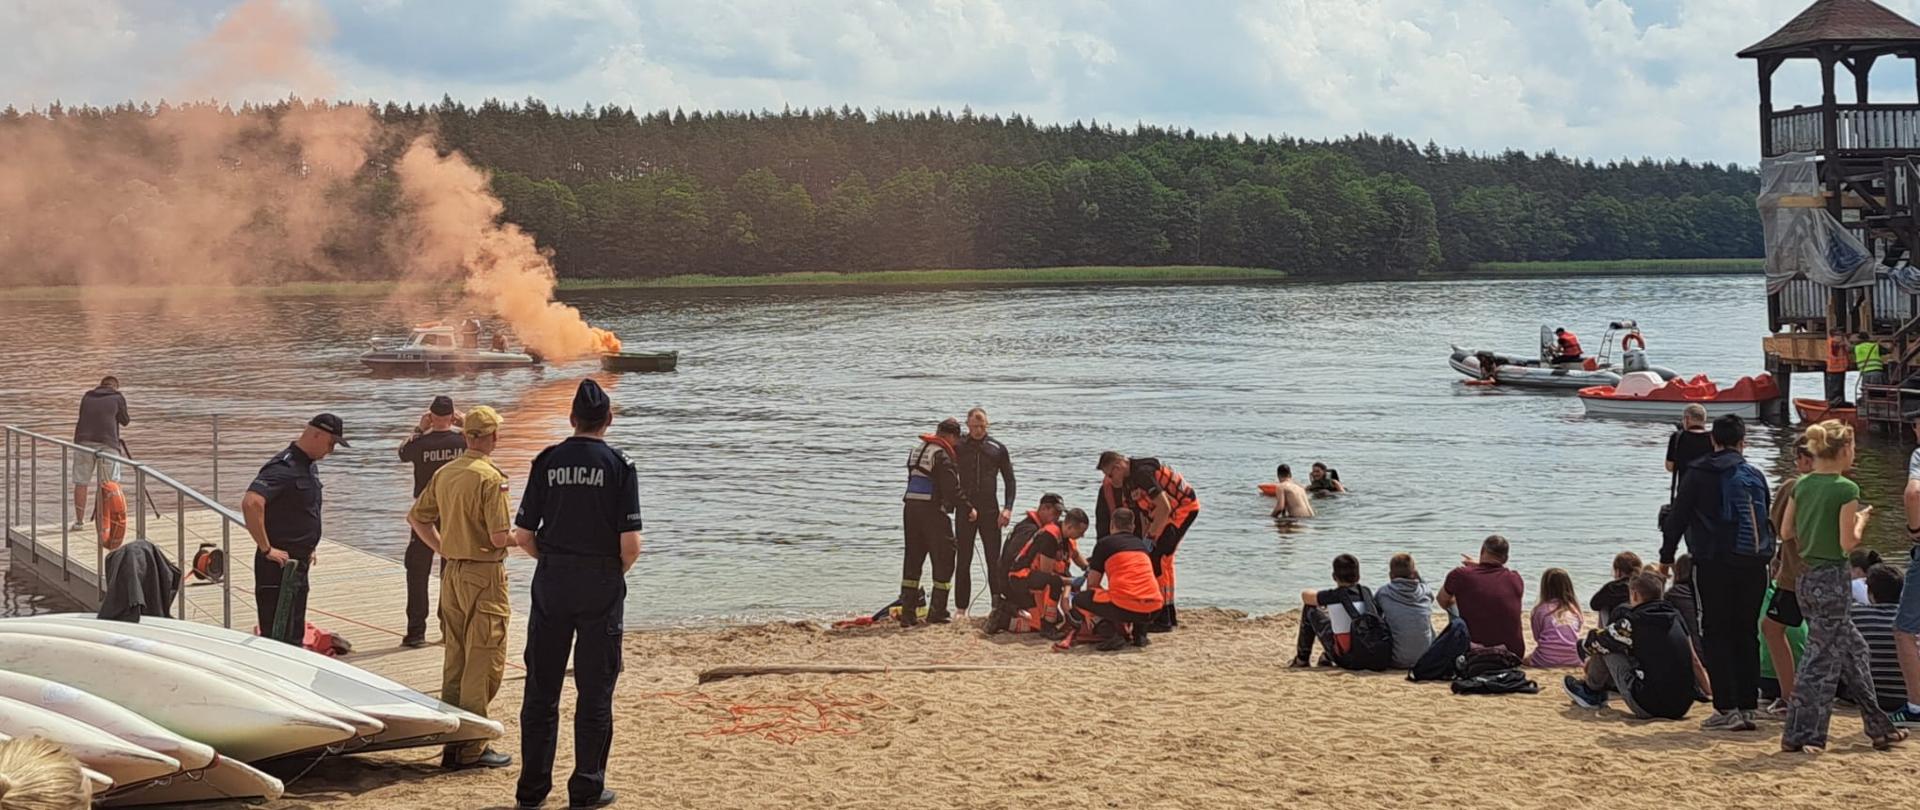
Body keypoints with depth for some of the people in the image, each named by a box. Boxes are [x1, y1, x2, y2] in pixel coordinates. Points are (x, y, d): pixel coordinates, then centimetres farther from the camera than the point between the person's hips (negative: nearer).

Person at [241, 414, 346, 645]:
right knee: (279, 638, -8)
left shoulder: (310, 466, 12)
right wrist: (266, 548, -26)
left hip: (299, 564, 9)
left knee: (295, 636, 16)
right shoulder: (284, 467, -17)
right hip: (279, 566, -9)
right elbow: (250, 503, -32)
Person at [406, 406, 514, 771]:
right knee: (484, 664, -2)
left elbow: (417, 518, 15)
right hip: (485, 576, -8)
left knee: (455, 661, 15)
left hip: (452, 573, 8)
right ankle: (471, 748, -2)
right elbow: (499, 537, -21)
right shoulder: (490, 477, -17)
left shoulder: (444, 473, 8)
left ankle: (451, 743, 21)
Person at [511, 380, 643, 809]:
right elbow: (631, 543, -12)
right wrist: (617, 572, 8)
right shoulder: (619, 465, -7)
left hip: (551, 582, 3)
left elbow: (522, 536, -1)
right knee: (595, 690, 6)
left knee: (540, 688, 10)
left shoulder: (547, 461, 0)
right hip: (601, 587, -2)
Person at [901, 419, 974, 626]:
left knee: (912, 560, 10)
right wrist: (968, 509, -3)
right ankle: (938, 612, 4)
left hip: (910, 508, 8)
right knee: (944, 560, 3)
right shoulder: (942, 455, -12)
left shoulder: (917, 451, 15)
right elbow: (952, 488, -14)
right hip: (933, 511, -8)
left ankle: (907, 613, 8)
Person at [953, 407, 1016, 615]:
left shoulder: (998, 448, 5)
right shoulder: (957, 447, 3)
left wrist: (1007, 508, -5)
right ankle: (961, 609, 8)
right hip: (964, 510, 0)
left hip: (990, 510, 0)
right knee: (963, 560, 3)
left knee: (995, 560, -1)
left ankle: (998, 605, 4)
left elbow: (1010, 480, 6)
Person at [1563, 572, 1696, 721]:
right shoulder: (1675, 617, 10)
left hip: (1648, 708, -7)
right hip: (1682, 708, 7)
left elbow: (1593, 643, 7)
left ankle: (1591, 690, 34)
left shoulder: (1633, 622, -9)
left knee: (1604, 648, 7)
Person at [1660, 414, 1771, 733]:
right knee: (1746, 634, 11)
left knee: (1716, 635, -1)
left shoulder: (1698, 474, -1)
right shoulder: (1756, 476, 11)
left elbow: (1677, 518, 0)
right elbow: (1769, 521, 18)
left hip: (1714, 565, -4)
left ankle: (1727, 709, -7)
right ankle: (1748, 706, 10)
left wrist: (1667, 557, 10)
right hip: (1753, 566, 4)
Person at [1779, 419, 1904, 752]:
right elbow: (1848, 543, -16)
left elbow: (1786, 530, 9)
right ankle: (1800, 735, 1)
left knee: (1853, 649, 19)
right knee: (1822, 659, -1)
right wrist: (1861, 520, 2)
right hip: (1831, 580, -8)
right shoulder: (1846, 489, -14)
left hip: (1807, 578, 8)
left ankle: (1878, 727, 27)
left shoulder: (1802, 485, 6)